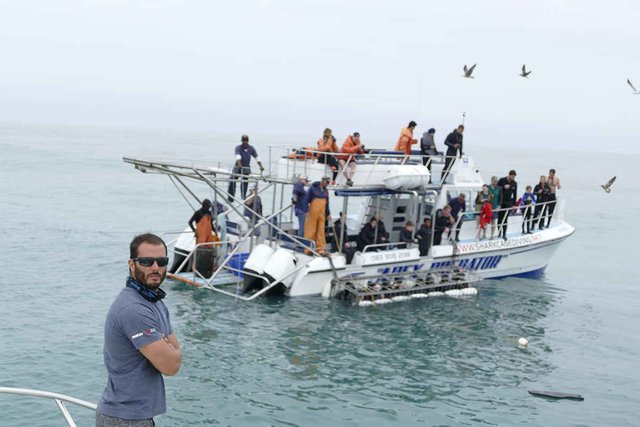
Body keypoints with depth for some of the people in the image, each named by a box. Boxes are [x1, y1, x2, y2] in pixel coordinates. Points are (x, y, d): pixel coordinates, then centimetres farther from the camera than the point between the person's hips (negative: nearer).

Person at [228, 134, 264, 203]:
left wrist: (261, 166, -13)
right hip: (238, 167, -2)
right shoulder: (238, 148, -8)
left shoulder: (251, 148, 1)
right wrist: (239, 164, -44)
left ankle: (244, 199, 11)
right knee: (232, 182, -8)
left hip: (246, 169, 2)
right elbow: (238, 156, -26)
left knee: (244, 184, 1)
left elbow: (257, 157, 0)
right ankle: (230, 199, 0)